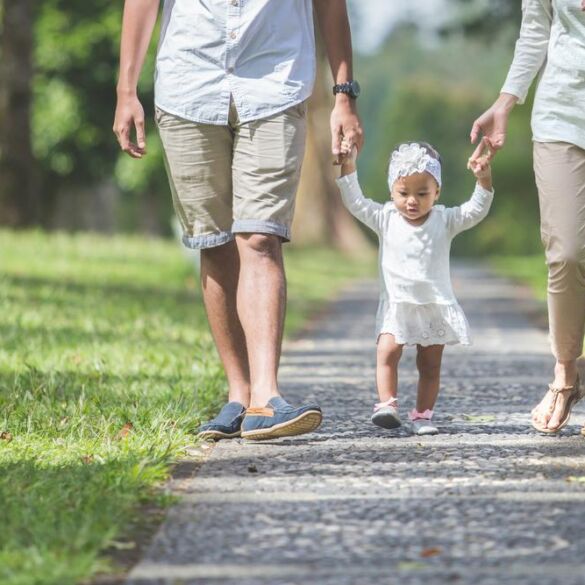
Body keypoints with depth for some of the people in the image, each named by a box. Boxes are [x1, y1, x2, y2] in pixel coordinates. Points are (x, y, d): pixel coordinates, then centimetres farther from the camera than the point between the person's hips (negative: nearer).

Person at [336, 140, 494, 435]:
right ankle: (387, 405, -21)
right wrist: (348, 167, -15)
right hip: (397, 305, -1)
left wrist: (483, 179, -23)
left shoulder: (444, 220, 0)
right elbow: (356, 202, -4)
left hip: (436, 305, 1)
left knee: (430, 363, 4)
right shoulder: (386, 218, 0)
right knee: (387, 351, -19)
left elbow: (476, 210, -8)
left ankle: (422, 414, 9)